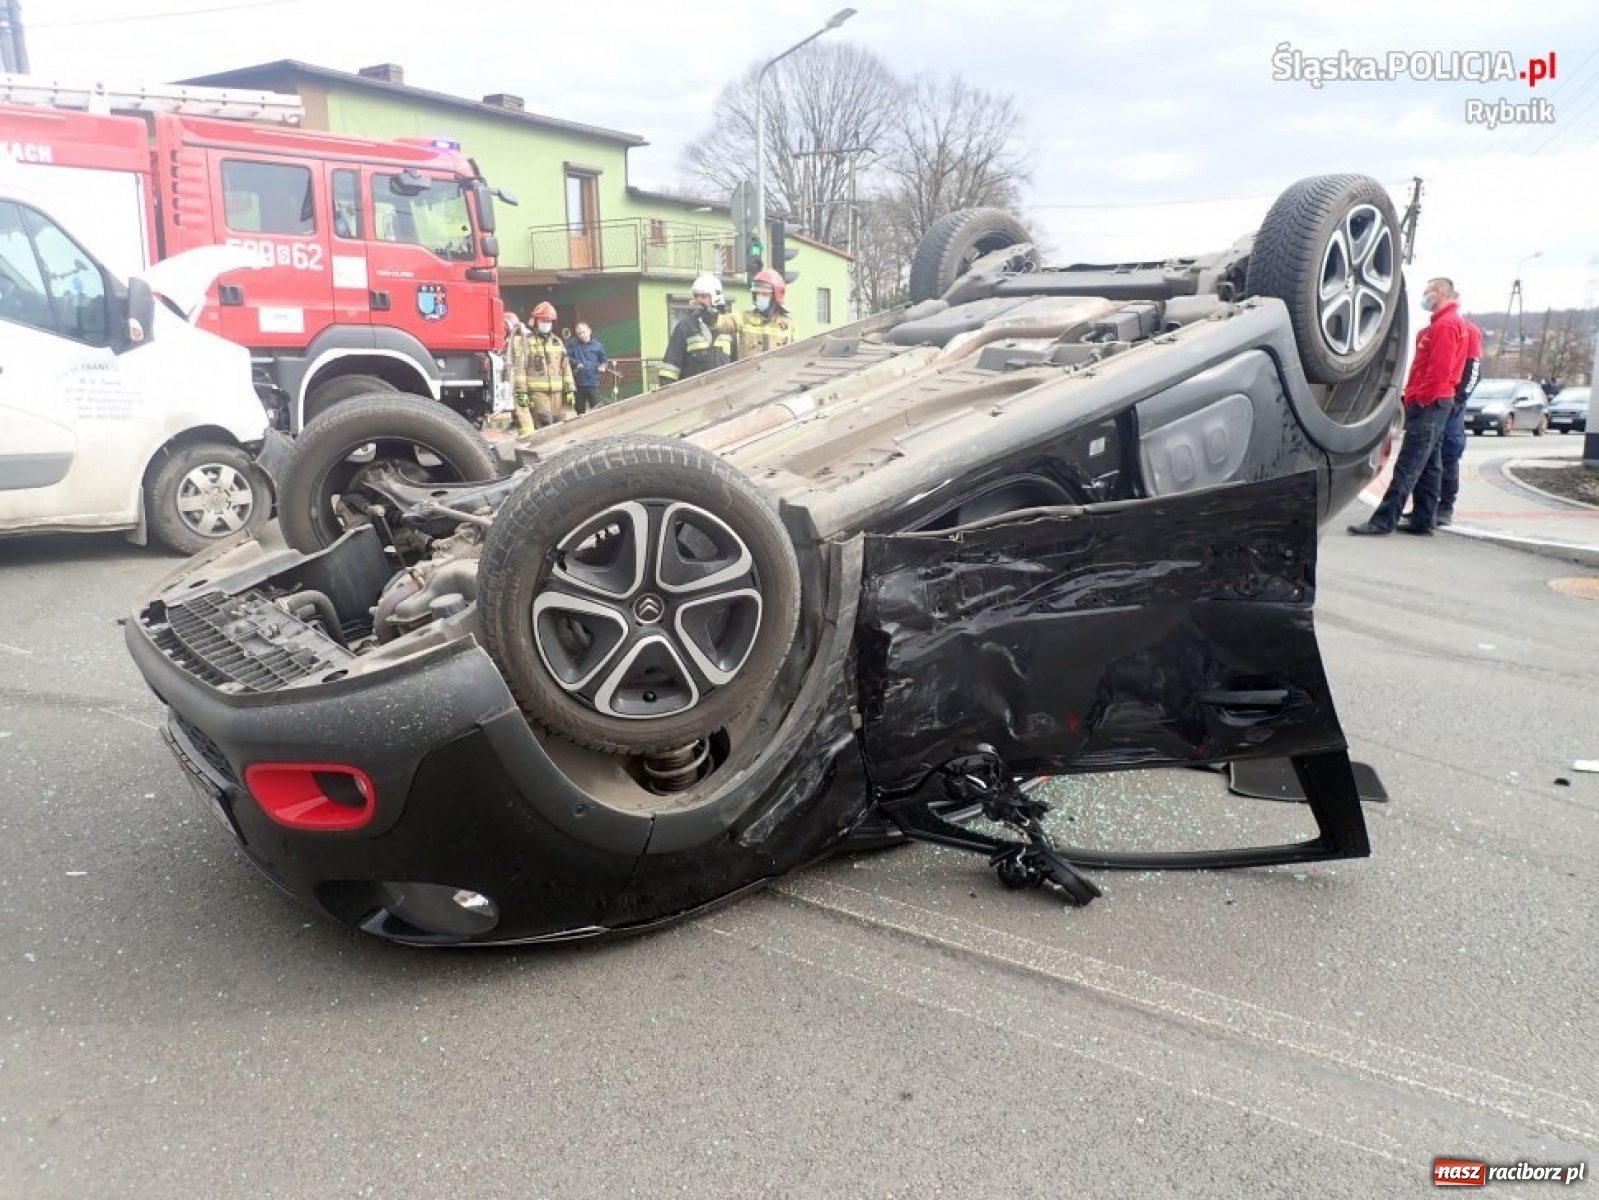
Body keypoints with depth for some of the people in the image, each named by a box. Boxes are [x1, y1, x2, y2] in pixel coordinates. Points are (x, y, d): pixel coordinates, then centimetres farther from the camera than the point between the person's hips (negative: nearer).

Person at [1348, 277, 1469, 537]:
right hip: (1435, 403, 11)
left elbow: (1439, 369, -20)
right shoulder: (1443, 323, 21)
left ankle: (1383, 521, -15)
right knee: (1428, 465, 10)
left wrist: (1419, 398, -17)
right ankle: (1423, 521, 14)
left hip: (1429, 404, -11)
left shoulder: (1445, 325, -11)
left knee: (1407, 466, -13)